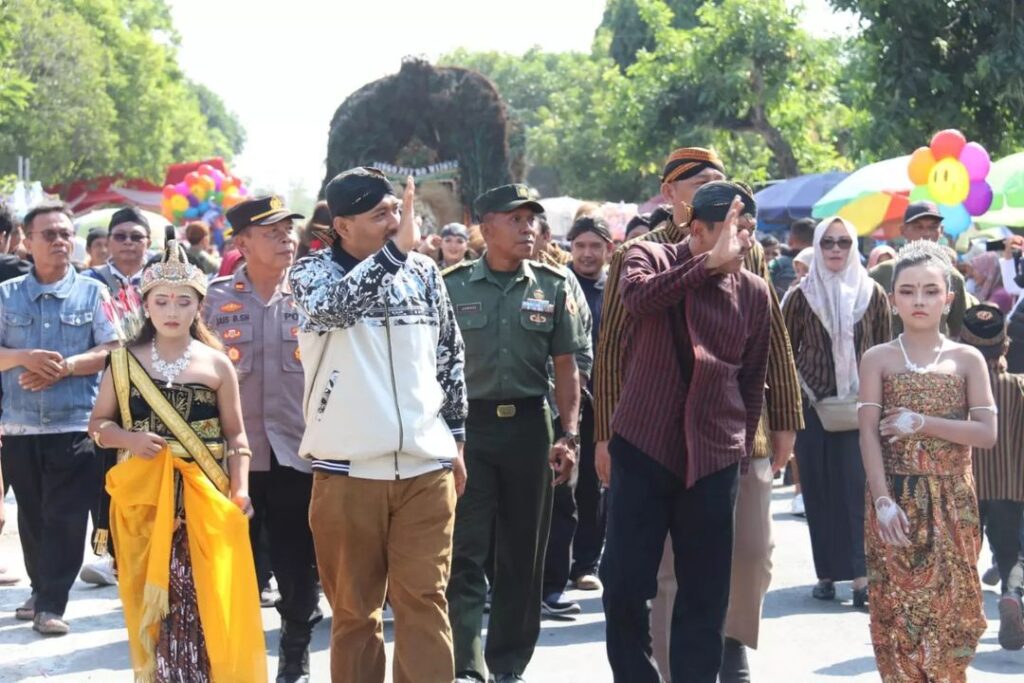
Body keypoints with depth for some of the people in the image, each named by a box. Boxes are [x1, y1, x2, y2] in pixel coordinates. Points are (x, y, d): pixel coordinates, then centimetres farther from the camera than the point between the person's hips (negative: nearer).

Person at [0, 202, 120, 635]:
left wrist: (64, 367, -15)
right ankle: (41, 590, 26)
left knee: (65, 516, -5)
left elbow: (112, 352, -2)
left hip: (75, 423, -2)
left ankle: (52, 604, -2)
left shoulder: (92, 292, 4)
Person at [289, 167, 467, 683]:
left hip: (425, 468, 2)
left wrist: (456, 441, 16)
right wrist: (395, 249, -30)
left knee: (424, 601, 0)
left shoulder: (424, 272, 8)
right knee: (354, 608, 7)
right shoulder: (312, 272, -1)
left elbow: (449, 358, 16)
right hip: (347, 470, -2)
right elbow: (334, 307, -25)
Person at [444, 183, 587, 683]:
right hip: (469, 423, -2)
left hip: (529, 425, 2)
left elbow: (565, 367, 6)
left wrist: (569, 435, -2)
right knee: (465, 552, -6)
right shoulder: (452, 286, 1)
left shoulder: (553, 286, 6)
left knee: (524, 555, 8)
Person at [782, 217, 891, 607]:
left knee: (857, 487, -7)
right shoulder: (802, 296, 3)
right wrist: (802, 397, -1)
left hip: (860, 408, 0)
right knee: (819, 490, 2)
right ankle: (826, 572, 9)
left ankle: (860, 574, -9)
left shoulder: (872, 294, 4)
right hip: (814, 408, 1)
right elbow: (786, 352, 6)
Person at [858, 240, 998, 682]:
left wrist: (922, 422, -14)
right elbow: (869, 434, -5)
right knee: (897, 603, -1)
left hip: (950, 501, 0)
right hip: (896, 500, 0)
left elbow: (987, 433, -4)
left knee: (949, 604, 0)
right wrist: (882, 500, -16)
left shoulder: (967, 359, 4)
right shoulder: (878, 359, 3)